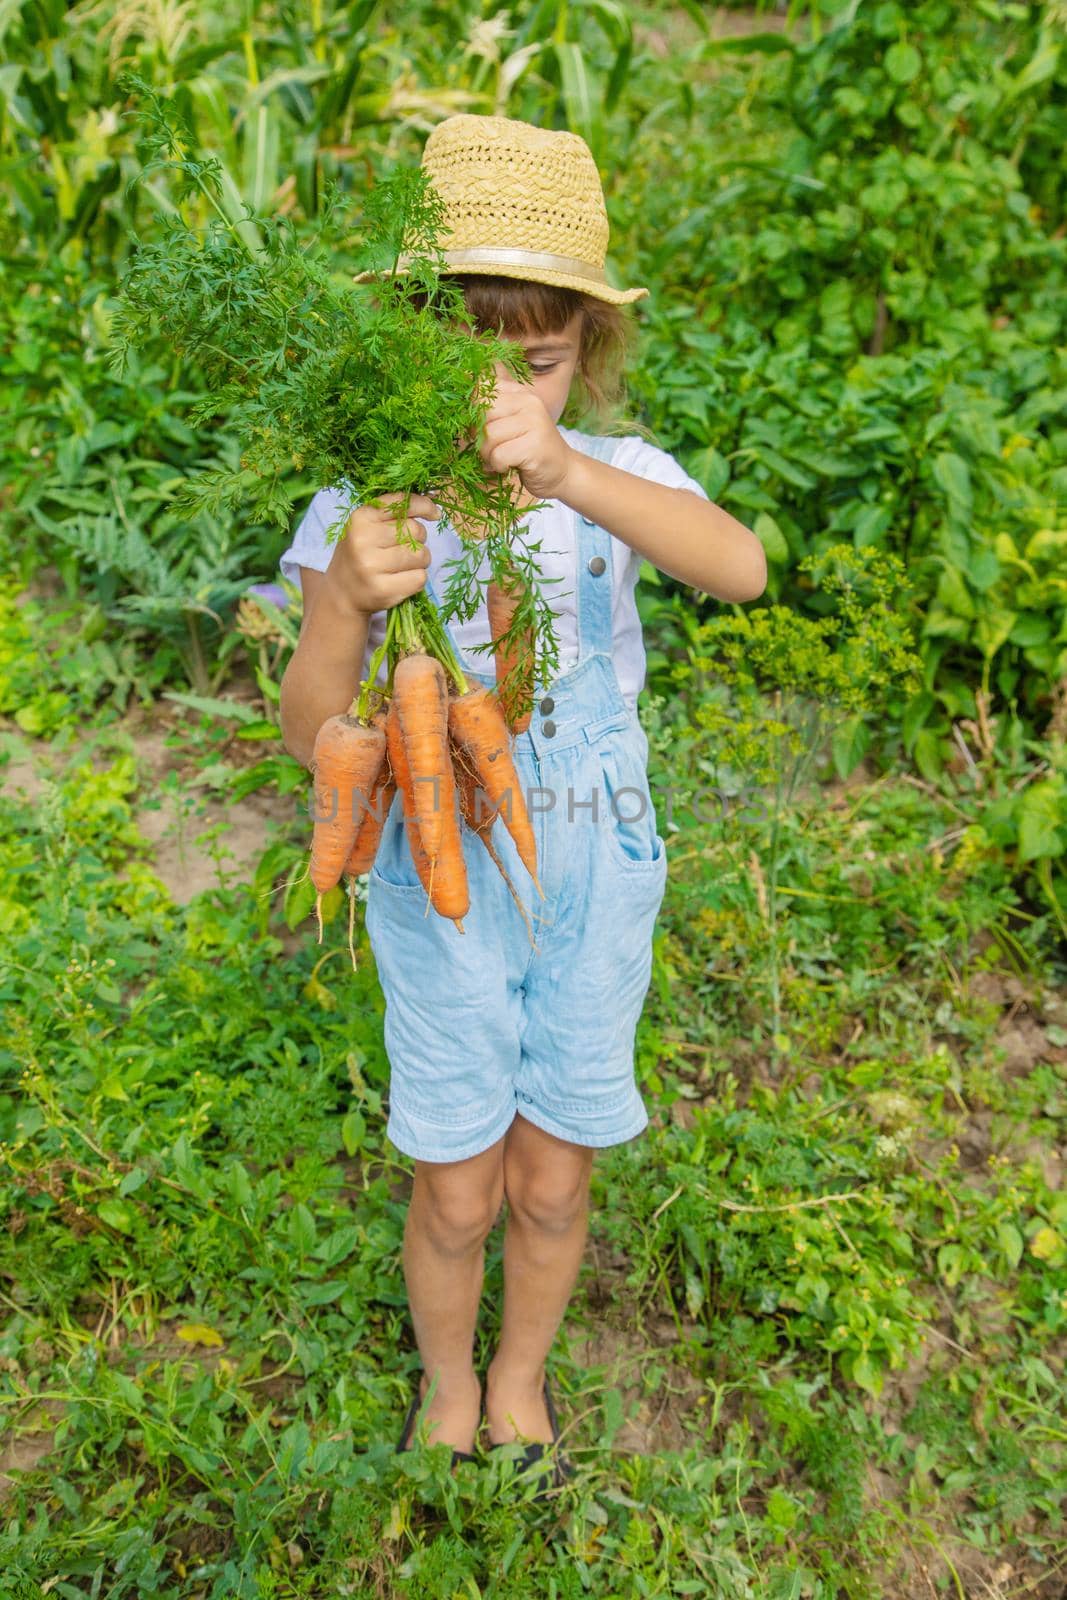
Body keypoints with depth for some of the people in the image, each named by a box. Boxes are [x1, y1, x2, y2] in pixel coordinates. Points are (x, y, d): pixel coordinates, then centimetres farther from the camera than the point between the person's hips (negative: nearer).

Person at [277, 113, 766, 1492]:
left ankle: (521, 1381, 47)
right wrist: (346, 604, -38)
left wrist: (569, 475, -46)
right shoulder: (370, 504, -12)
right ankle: (448, 1391, 44)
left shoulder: (619, 477, -10)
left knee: (551, 1186, 16)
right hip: (443, 879, -1)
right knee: (456, 1197, 11)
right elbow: (311, 735, -18)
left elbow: (741, 568, -32)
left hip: (595, 875, 1)